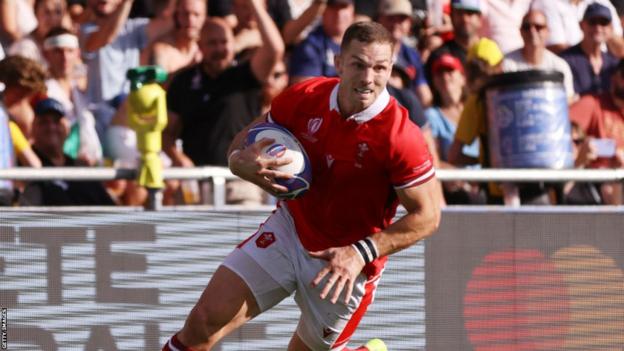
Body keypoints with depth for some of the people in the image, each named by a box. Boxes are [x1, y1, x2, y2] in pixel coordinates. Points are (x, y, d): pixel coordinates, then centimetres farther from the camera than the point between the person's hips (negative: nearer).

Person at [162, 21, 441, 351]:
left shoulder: (400, 137, -25)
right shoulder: (304, 98, -12)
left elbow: (427, 215, -18)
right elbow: (246, 141, 3)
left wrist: (361, 253, -27)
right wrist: (242, 163, -23)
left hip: (345, 263, -4)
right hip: (288, 230, 4)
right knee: (204, 320, -7)